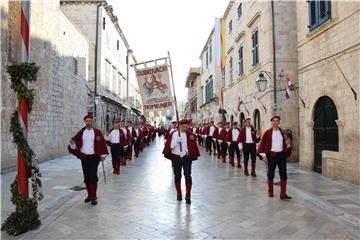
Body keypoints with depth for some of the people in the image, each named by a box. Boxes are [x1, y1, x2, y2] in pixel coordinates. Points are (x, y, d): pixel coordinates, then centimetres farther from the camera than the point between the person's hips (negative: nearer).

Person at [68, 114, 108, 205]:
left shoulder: (97, 132, -4)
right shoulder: (81, 132, 4)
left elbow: (102, 143, -3)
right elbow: (75, 141, 2)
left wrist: (103, 155, -5)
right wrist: (72, 143, -21)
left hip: (94, 157, -4)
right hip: (84, 157, 4)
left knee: (93, 177, -7)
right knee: (86, 177, 10)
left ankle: (94, 197, 1)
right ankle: (89, 195, 24)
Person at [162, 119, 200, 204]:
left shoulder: (190, 134, 0)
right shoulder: (173, 134, -1)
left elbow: (192, 146, -4)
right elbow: (170, 146, -5)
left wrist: (185, 152, -18)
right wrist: (177, 141, -21)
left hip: (187, 158, -1)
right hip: (176, 157, 1)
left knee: (188, 176, -5)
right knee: (177, 176, 10)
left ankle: (188, 196, 3)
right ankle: (179, 194, 27)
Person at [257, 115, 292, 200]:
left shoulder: (282, 132, 6)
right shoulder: (268, 132, -3)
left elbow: (287, 142, 16)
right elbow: (262, 143, -4)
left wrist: (288, 144, -7)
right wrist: (263, 154, -12)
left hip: (281, 155, 3)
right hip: (271, 155, -3)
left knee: (283, 174, -1)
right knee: (271, 174, 8)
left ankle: (283, 194, 6)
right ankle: (270, 191, 25)